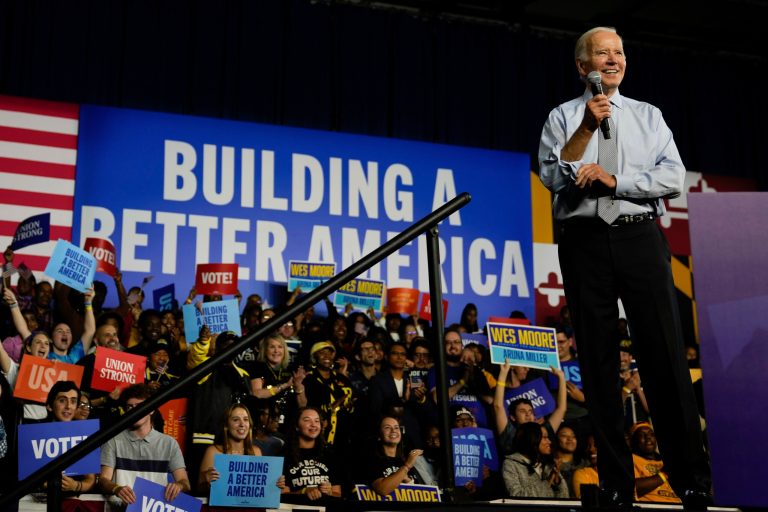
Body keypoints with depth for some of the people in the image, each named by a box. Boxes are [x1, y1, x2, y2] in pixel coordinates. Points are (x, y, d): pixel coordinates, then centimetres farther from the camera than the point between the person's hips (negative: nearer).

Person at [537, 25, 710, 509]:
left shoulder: (648, 116, 16)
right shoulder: (563, 117, 12)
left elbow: (674, 177, 4)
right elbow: (552, 175, -2)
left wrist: (614, 179, -7)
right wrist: (586, 128, -11)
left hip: (640, 237, 1)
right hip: (585, 239, 0)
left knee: (665, 352, -5)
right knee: (598, 357, -1)